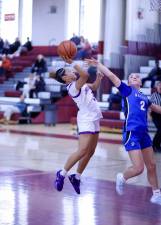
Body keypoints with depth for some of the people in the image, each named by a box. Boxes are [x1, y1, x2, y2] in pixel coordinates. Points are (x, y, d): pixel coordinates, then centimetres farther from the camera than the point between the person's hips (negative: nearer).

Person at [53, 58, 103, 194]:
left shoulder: (80, 84, 15)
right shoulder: (73, 86, -16)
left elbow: (94, 87, 29)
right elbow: (85, 75, -33)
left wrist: (99, 78, 11)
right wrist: (72, 63, -33)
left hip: (94, 120, 10)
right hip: (86, 120, -10)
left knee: (90, 152, 10)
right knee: (82, 151, -17)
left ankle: (76, 177, 18)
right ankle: (62, 174, -5)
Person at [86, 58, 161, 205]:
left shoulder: (144, 97, 18)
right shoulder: (127, 90, 3)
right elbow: (111, 76, -4)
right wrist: (98, 64, -6)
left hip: (144, 133, 7)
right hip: (131, 133, -6)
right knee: (138, 168, -12)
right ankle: (122, 178, 19)